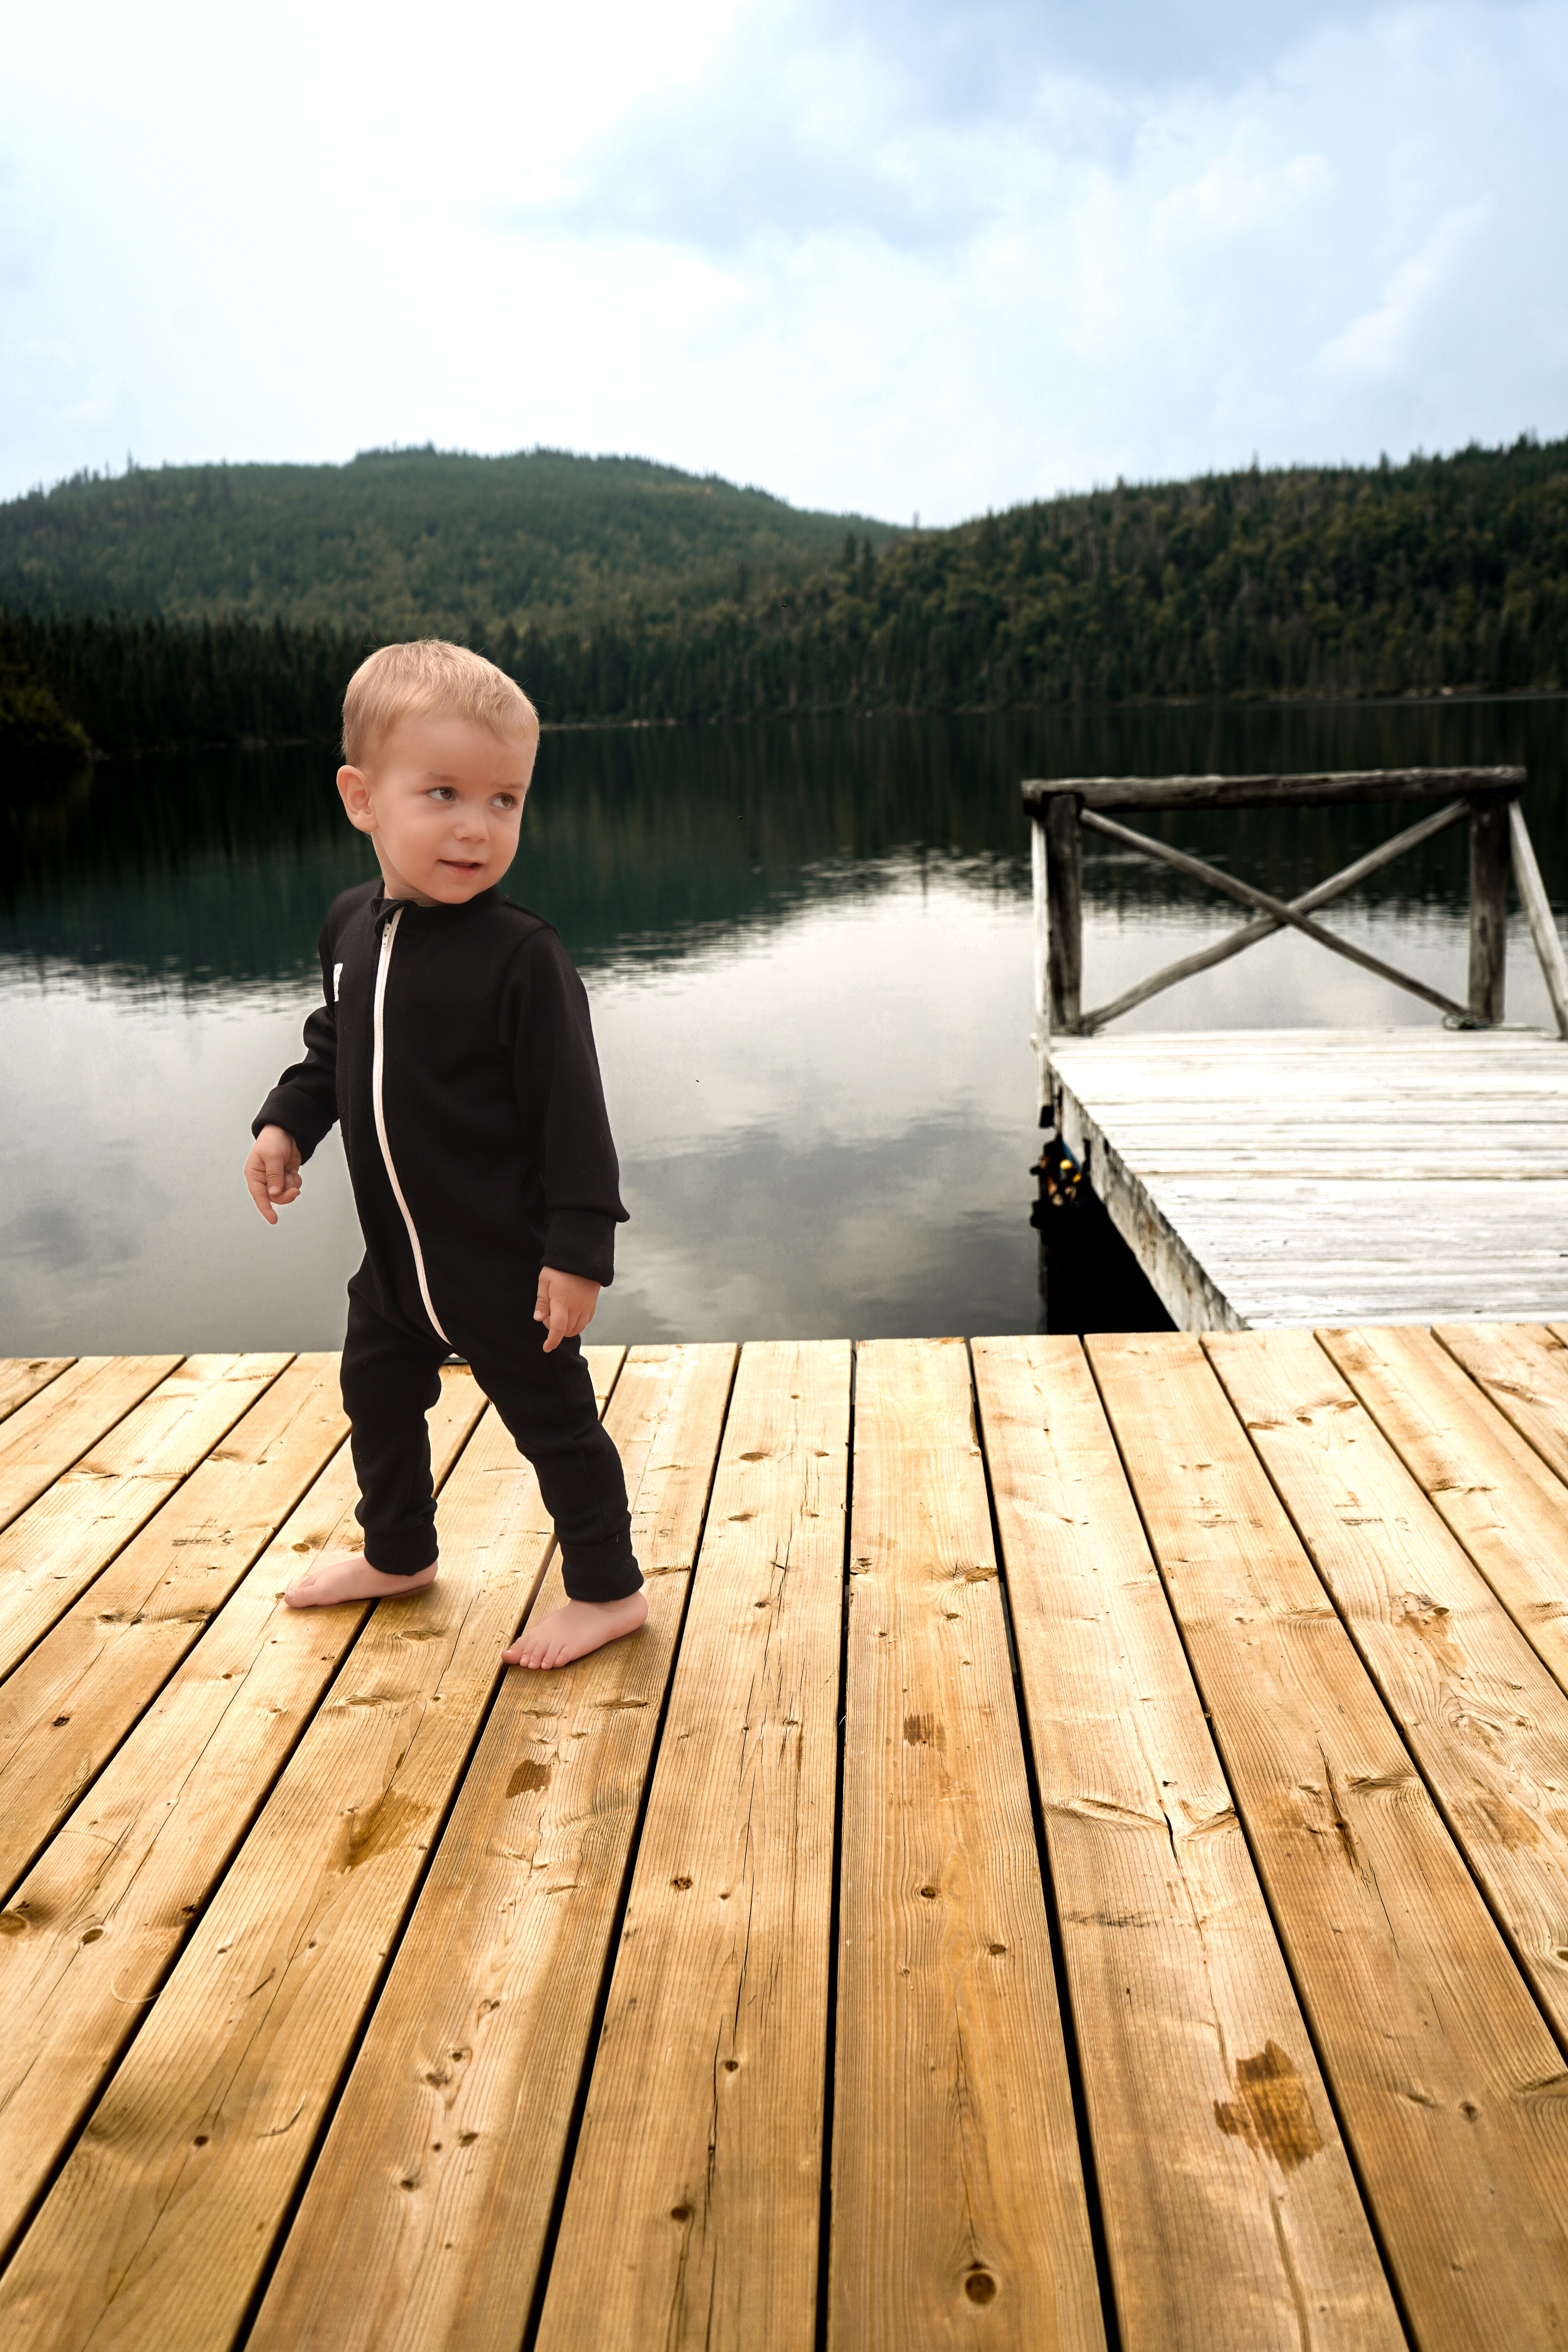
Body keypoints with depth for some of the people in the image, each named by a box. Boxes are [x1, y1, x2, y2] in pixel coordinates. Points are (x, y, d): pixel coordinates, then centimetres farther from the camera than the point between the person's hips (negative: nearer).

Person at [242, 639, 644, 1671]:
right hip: (399, 1253, 8)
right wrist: (286, 1123, 3)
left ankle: (607, 1589, 28)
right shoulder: (352, 926, 0)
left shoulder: (522, 956, -22)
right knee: (376, 1393, 24)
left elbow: (571, 1111, -21)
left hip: (508, 1265, -8)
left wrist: (577, 1249, -21)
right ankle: (399, 1554, 49)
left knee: (552, 1420, 7)